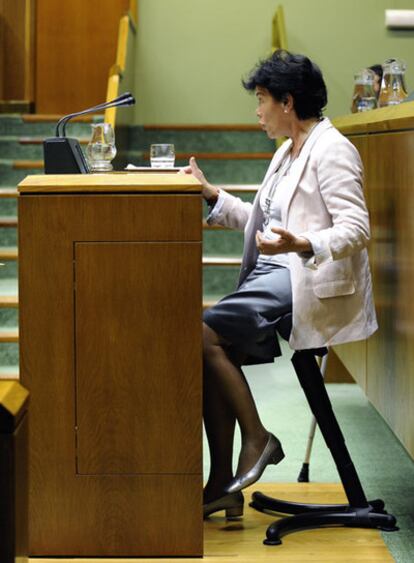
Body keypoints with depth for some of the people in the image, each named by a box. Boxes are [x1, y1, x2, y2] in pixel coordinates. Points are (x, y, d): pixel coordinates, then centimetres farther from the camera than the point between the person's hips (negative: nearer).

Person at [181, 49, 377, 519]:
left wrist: (301, 245, -34)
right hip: (272, 275, 10)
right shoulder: (288, 152, 22)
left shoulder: (331, 150, -9)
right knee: (209, 346, -8)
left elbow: (356, 228, -19)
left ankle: (257, 438, -8)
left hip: (307, 282, -9)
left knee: (206, 332, -22)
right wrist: (211, 194, 19)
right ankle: (223, 486, -6)